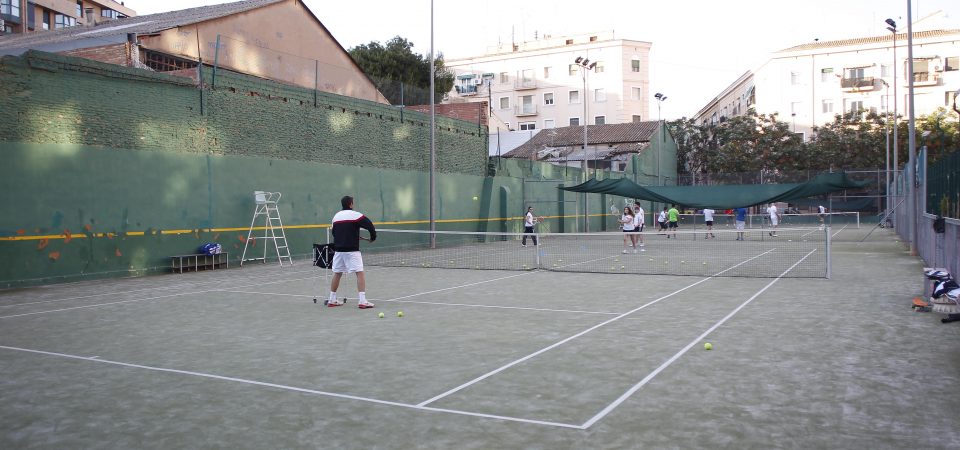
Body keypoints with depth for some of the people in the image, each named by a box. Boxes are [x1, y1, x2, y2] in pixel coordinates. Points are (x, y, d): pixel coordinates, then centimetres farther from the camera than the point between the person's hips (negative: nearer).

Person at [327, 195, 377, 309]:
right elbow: (370, 225, -15)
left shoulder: (336, 216, 10)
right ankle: (362, 301, -12)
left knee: (337, 274, 16)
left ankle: (332, 300, 23)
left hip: (338, 250, 6)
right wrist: (373, 238, 2)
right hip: (352, 250, -6)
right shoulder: (355, 215, -8)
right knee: (360, 273, -5)